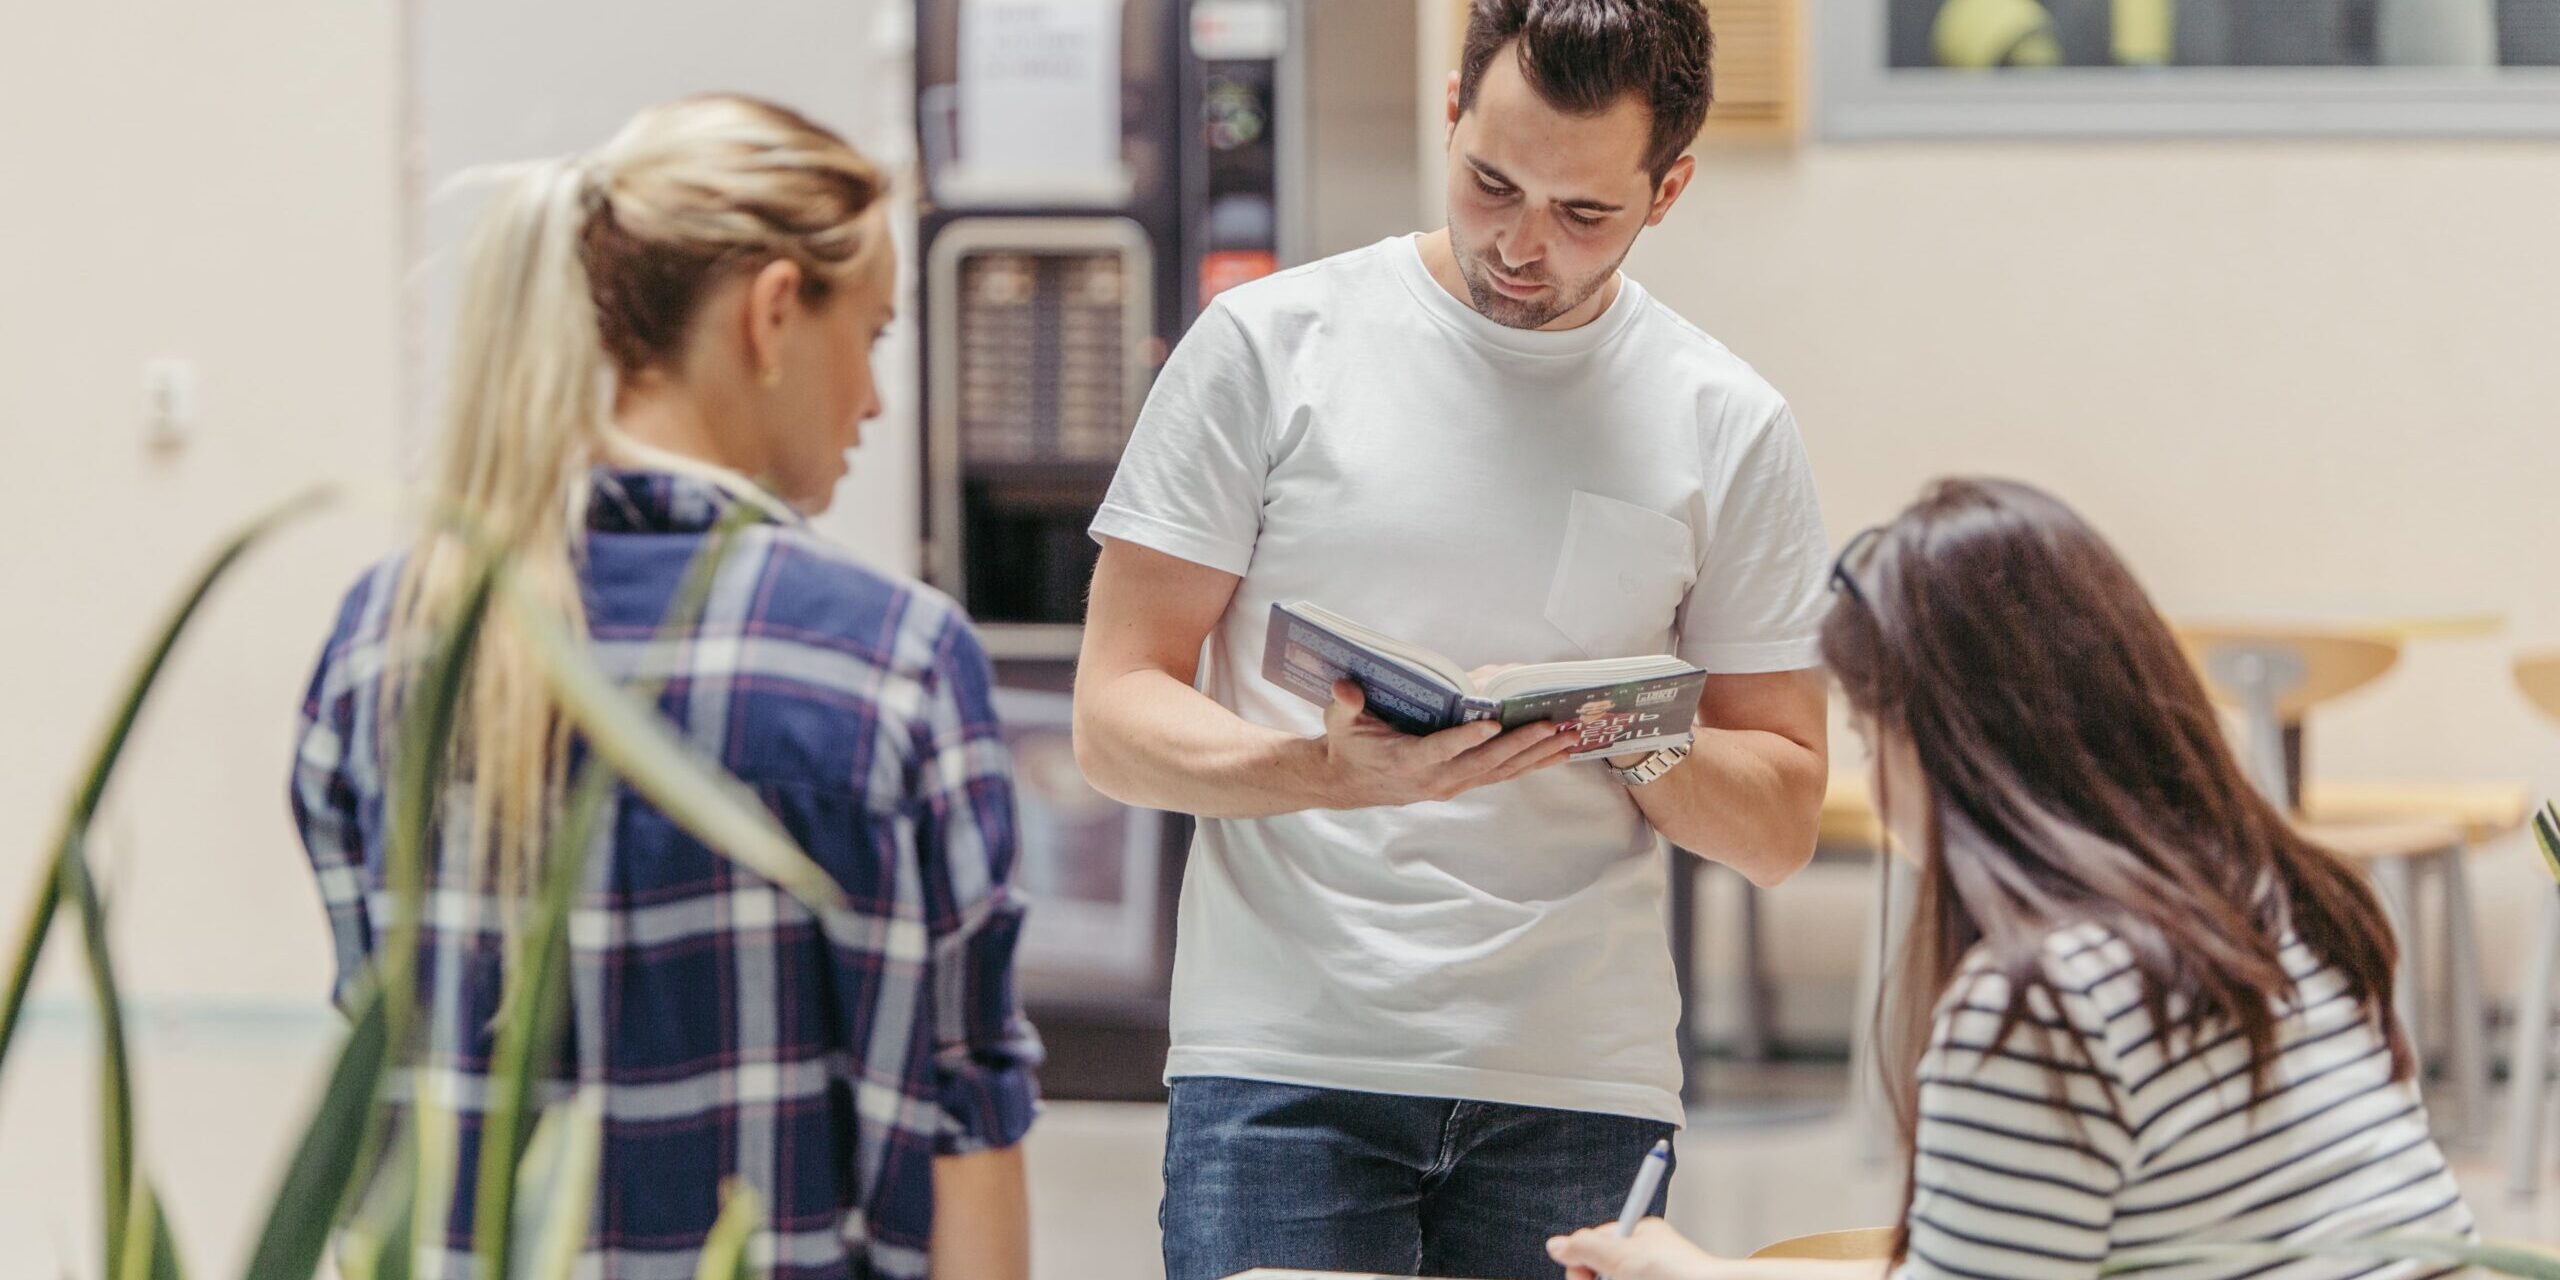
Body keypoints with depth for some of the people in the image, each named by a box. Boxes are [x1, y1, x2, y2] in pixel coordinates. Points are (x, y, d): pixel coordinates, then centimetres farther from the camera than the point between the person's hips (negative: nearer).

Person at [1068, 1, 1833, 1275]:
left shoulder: (1728, 428, 8)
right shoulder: (1267, 346, 3)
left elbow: (1781, 822, 11)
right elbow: (1116, 717, 0)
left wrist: (1645, 746, -11)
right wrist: (1332, 771, -19)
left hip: (1577, 1088, 2)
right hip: (1284, 1068, -2)